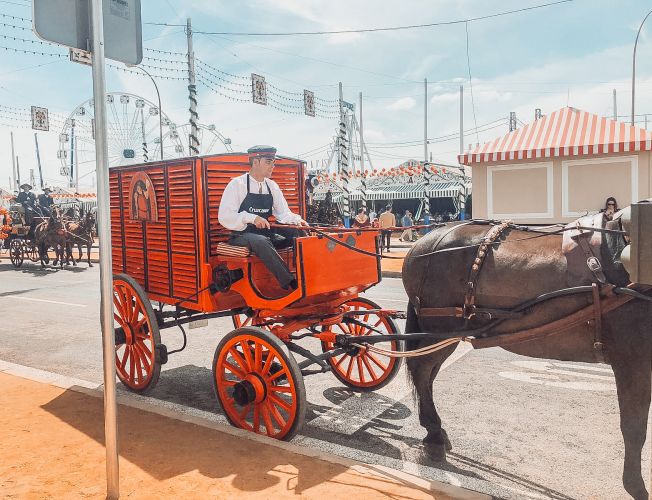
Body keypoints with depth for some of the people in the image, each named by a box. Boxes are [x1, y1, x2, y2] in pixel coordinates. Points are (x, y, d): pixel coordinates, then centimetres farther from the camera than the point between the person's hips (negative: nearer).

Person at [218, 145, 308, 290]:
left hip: (267, 234, 6)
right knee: (261, 242, -38)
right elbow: (224, 216, -13)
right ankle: (289, 283, -38)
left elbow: (284, 214, 8)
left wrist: (297, 221, -15)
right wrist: (252, 218, -26)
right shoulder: (237, 184, -6)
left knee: (299, 233, -16)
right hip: (242, 235, -6)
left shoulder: (272, 186, 10)